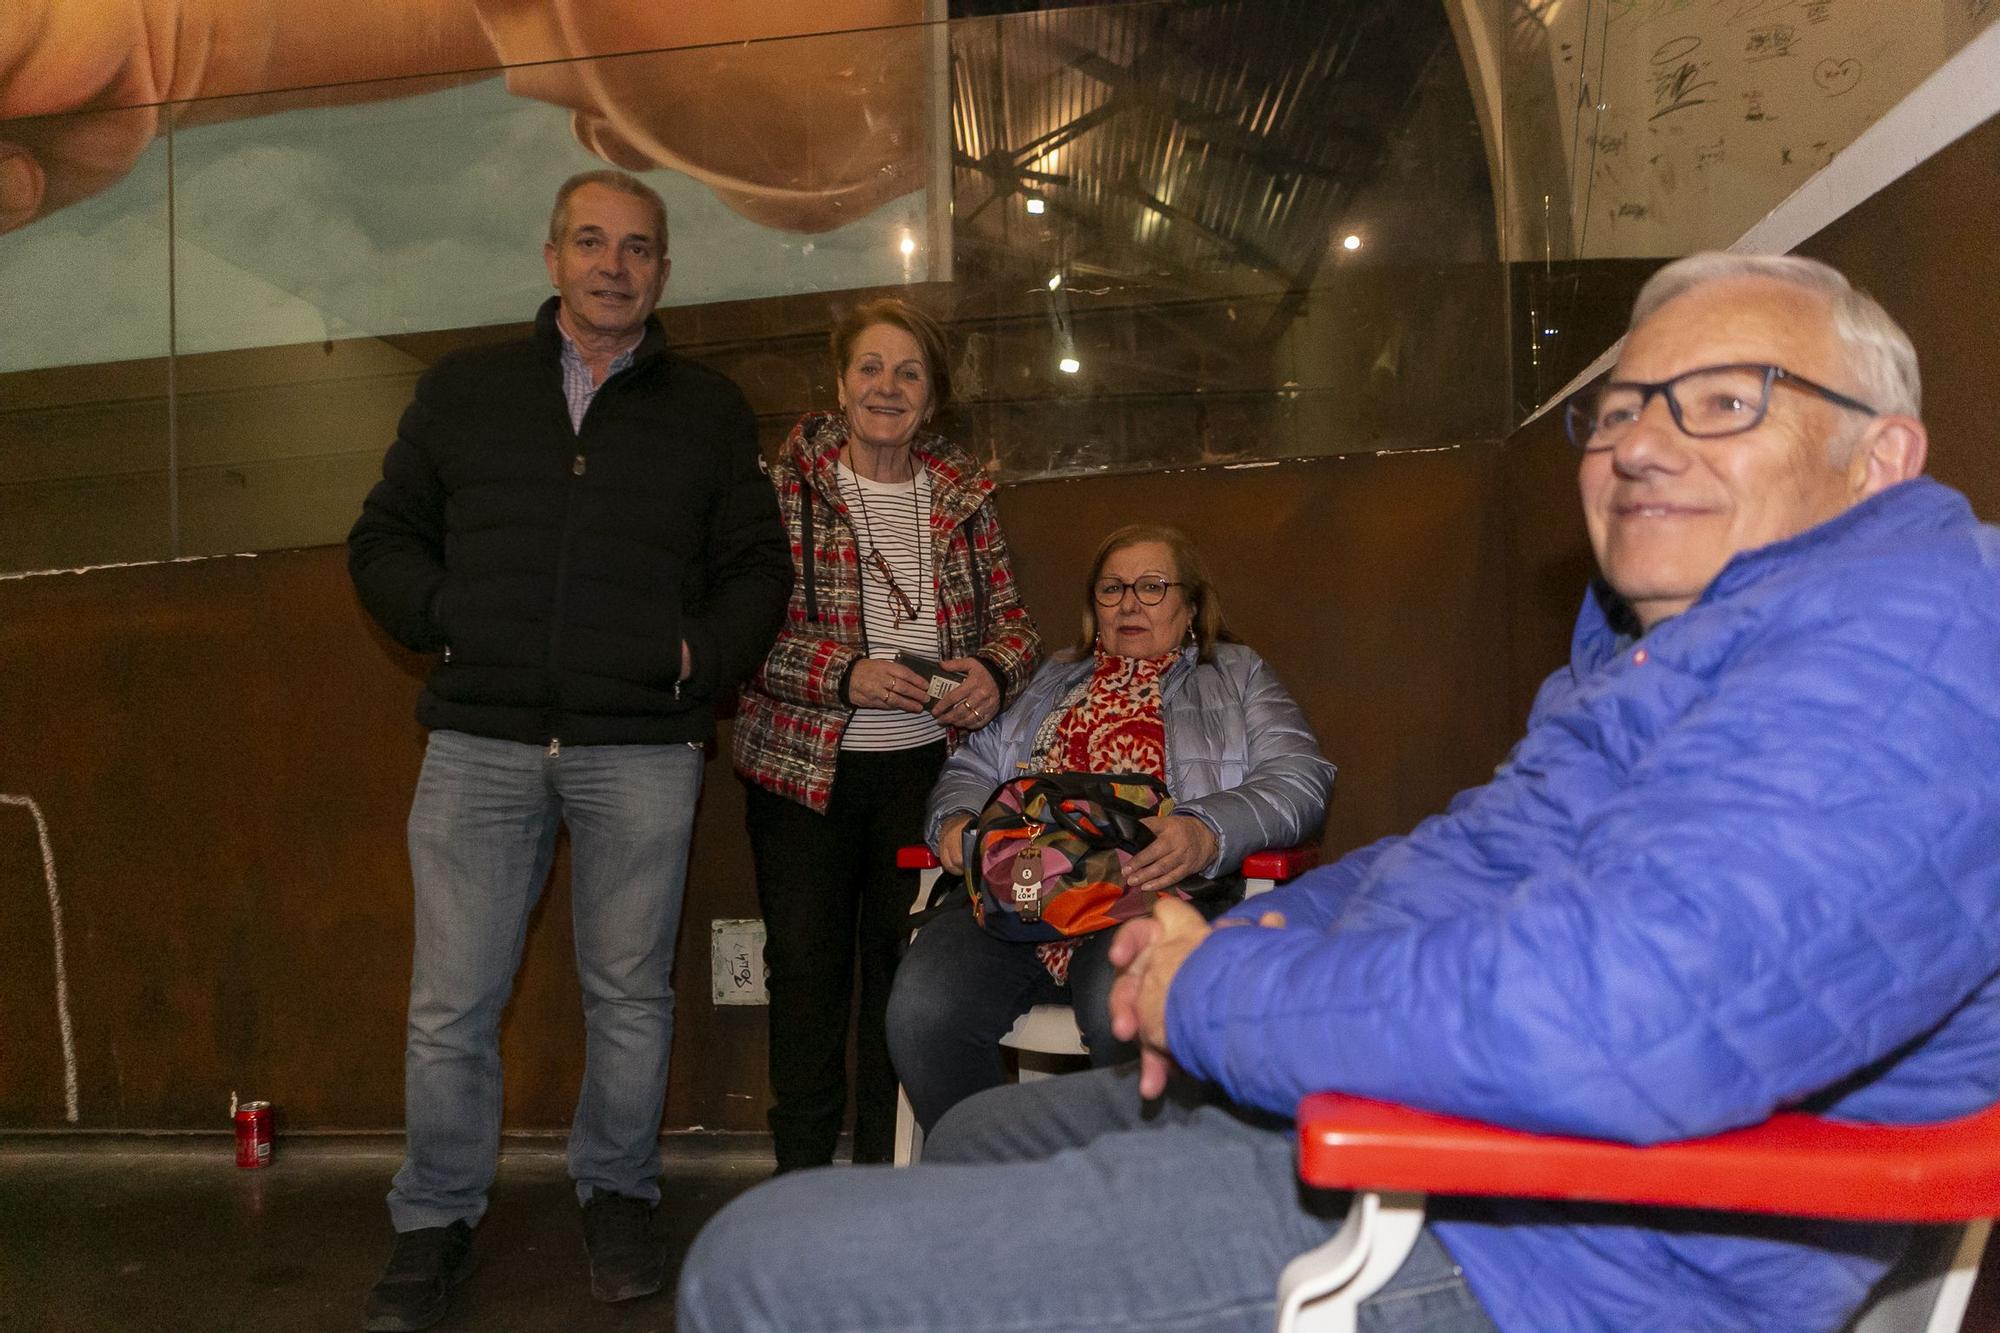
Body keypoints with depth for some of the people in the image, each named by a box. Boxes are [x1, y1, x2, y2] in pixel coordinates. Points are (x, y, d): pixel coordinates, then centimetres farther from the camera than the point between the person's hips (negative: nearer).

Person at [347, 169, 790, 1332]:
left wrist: (702, 657, -3)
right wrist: (440, 615, -2)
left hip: (643, 747, 0)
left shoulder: (709, 411, 12)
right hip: (483, 742, 1)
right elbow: (384, 539, 15)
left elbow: (758, 567, 12)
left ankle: (619, 1195, 28)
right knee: (452, 1004, 3)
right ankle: (436, 1219, 23)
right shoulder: (464, 391, 14)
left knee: (631, 994, 8)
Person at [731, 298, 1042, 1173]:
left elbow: (1009, 617, 10)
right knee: (806, 964, 7)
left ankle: (890, 1162, 25)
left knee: (907, 961, 9)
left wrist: (995, 672, -12)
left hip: (927, 764, 2)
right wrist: (847, 678, -21)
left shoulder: (964, 496, 7)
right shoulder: (786, 487, -4)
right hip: (806, 766, -2)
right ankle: (801, 1166, 23)